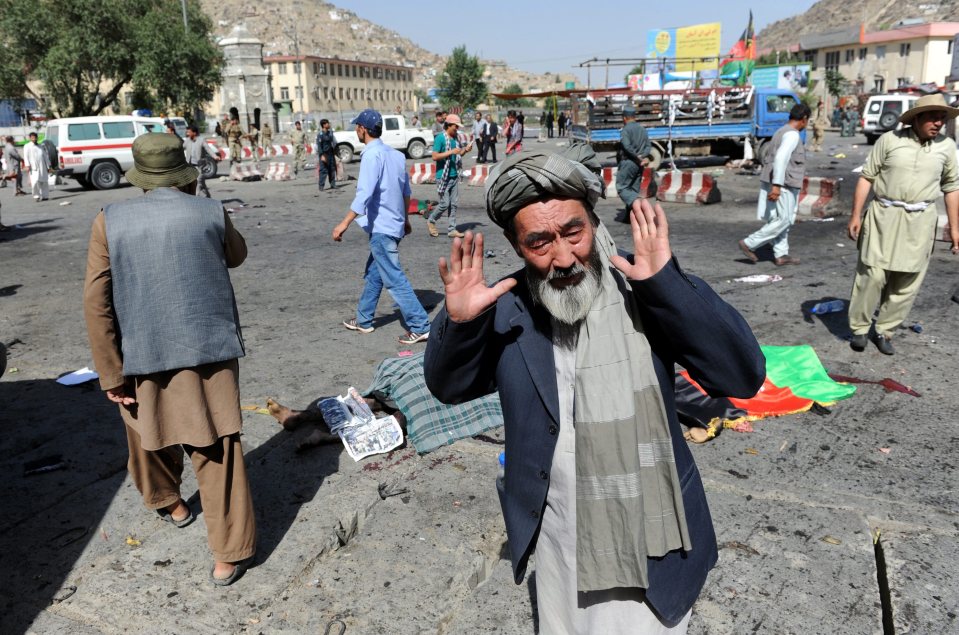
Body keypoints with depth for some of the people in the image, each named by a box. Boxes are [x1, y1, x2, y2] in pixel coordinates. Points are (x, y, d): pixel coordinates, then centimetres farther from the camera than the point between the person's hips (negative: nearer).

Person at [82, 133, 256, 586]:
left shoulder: (110, 221, -4)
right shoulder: (211, 213, -5)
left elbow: (96, 303, -6)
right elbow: (236, 256, 17)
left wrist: (111, 374, -1)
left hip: (142, 357, 1)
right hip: (208, 352, -1)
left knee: (149, 434, 26)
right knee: (216, 453, 5)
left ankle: (169, 504, 49)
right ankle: (229, 553, 9)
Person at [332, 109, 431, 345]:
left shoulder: (372, 155, -16)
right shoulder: (396, 154, 9)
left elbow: (364, 194, -24)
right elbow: (406, 191, 16)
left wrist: (344, 223, -22)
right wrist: (405, 219, 28)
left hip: (381, 227, -9)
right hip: (394, 224, 9)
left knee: (394, 279, -6)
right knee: (373, 273, 19)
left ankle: (420, 327, -5)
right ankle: (363, 320, 31)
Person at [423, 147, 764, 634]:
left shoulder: (645, 290, -18)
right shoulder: (506, 307, -10)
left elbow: (743, 376, -24)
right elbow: (449, 387, 1)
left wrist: (665, 282, -34)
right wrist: (459, 321, -20)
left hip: (645, 544, -3)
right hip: (556, 539, 4)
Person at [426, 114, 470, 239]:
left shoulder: (456, 138, 11)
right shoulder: (440, 138, -11)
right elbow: (435, 156, -17)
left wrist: (465, 149, 2)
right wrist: (451, 152, -21)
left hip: (454, 176, 7)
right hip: (443, 176, -7)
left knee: (454, 204, 6)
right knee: (445, 204, -5)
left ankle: (452, 229, 12)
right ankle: (431, 221, 18)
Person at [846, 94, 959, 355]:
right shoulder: (890, 140, -3)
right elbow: (867, 177, -1)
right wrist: (855, 215, -5)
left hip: (920, 220, 3)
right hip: (884, 215, -3)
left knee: (907, 281, 4)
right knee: (873, 274, -5)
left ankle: (884, 330, 17)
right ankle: (860, 328, 9)